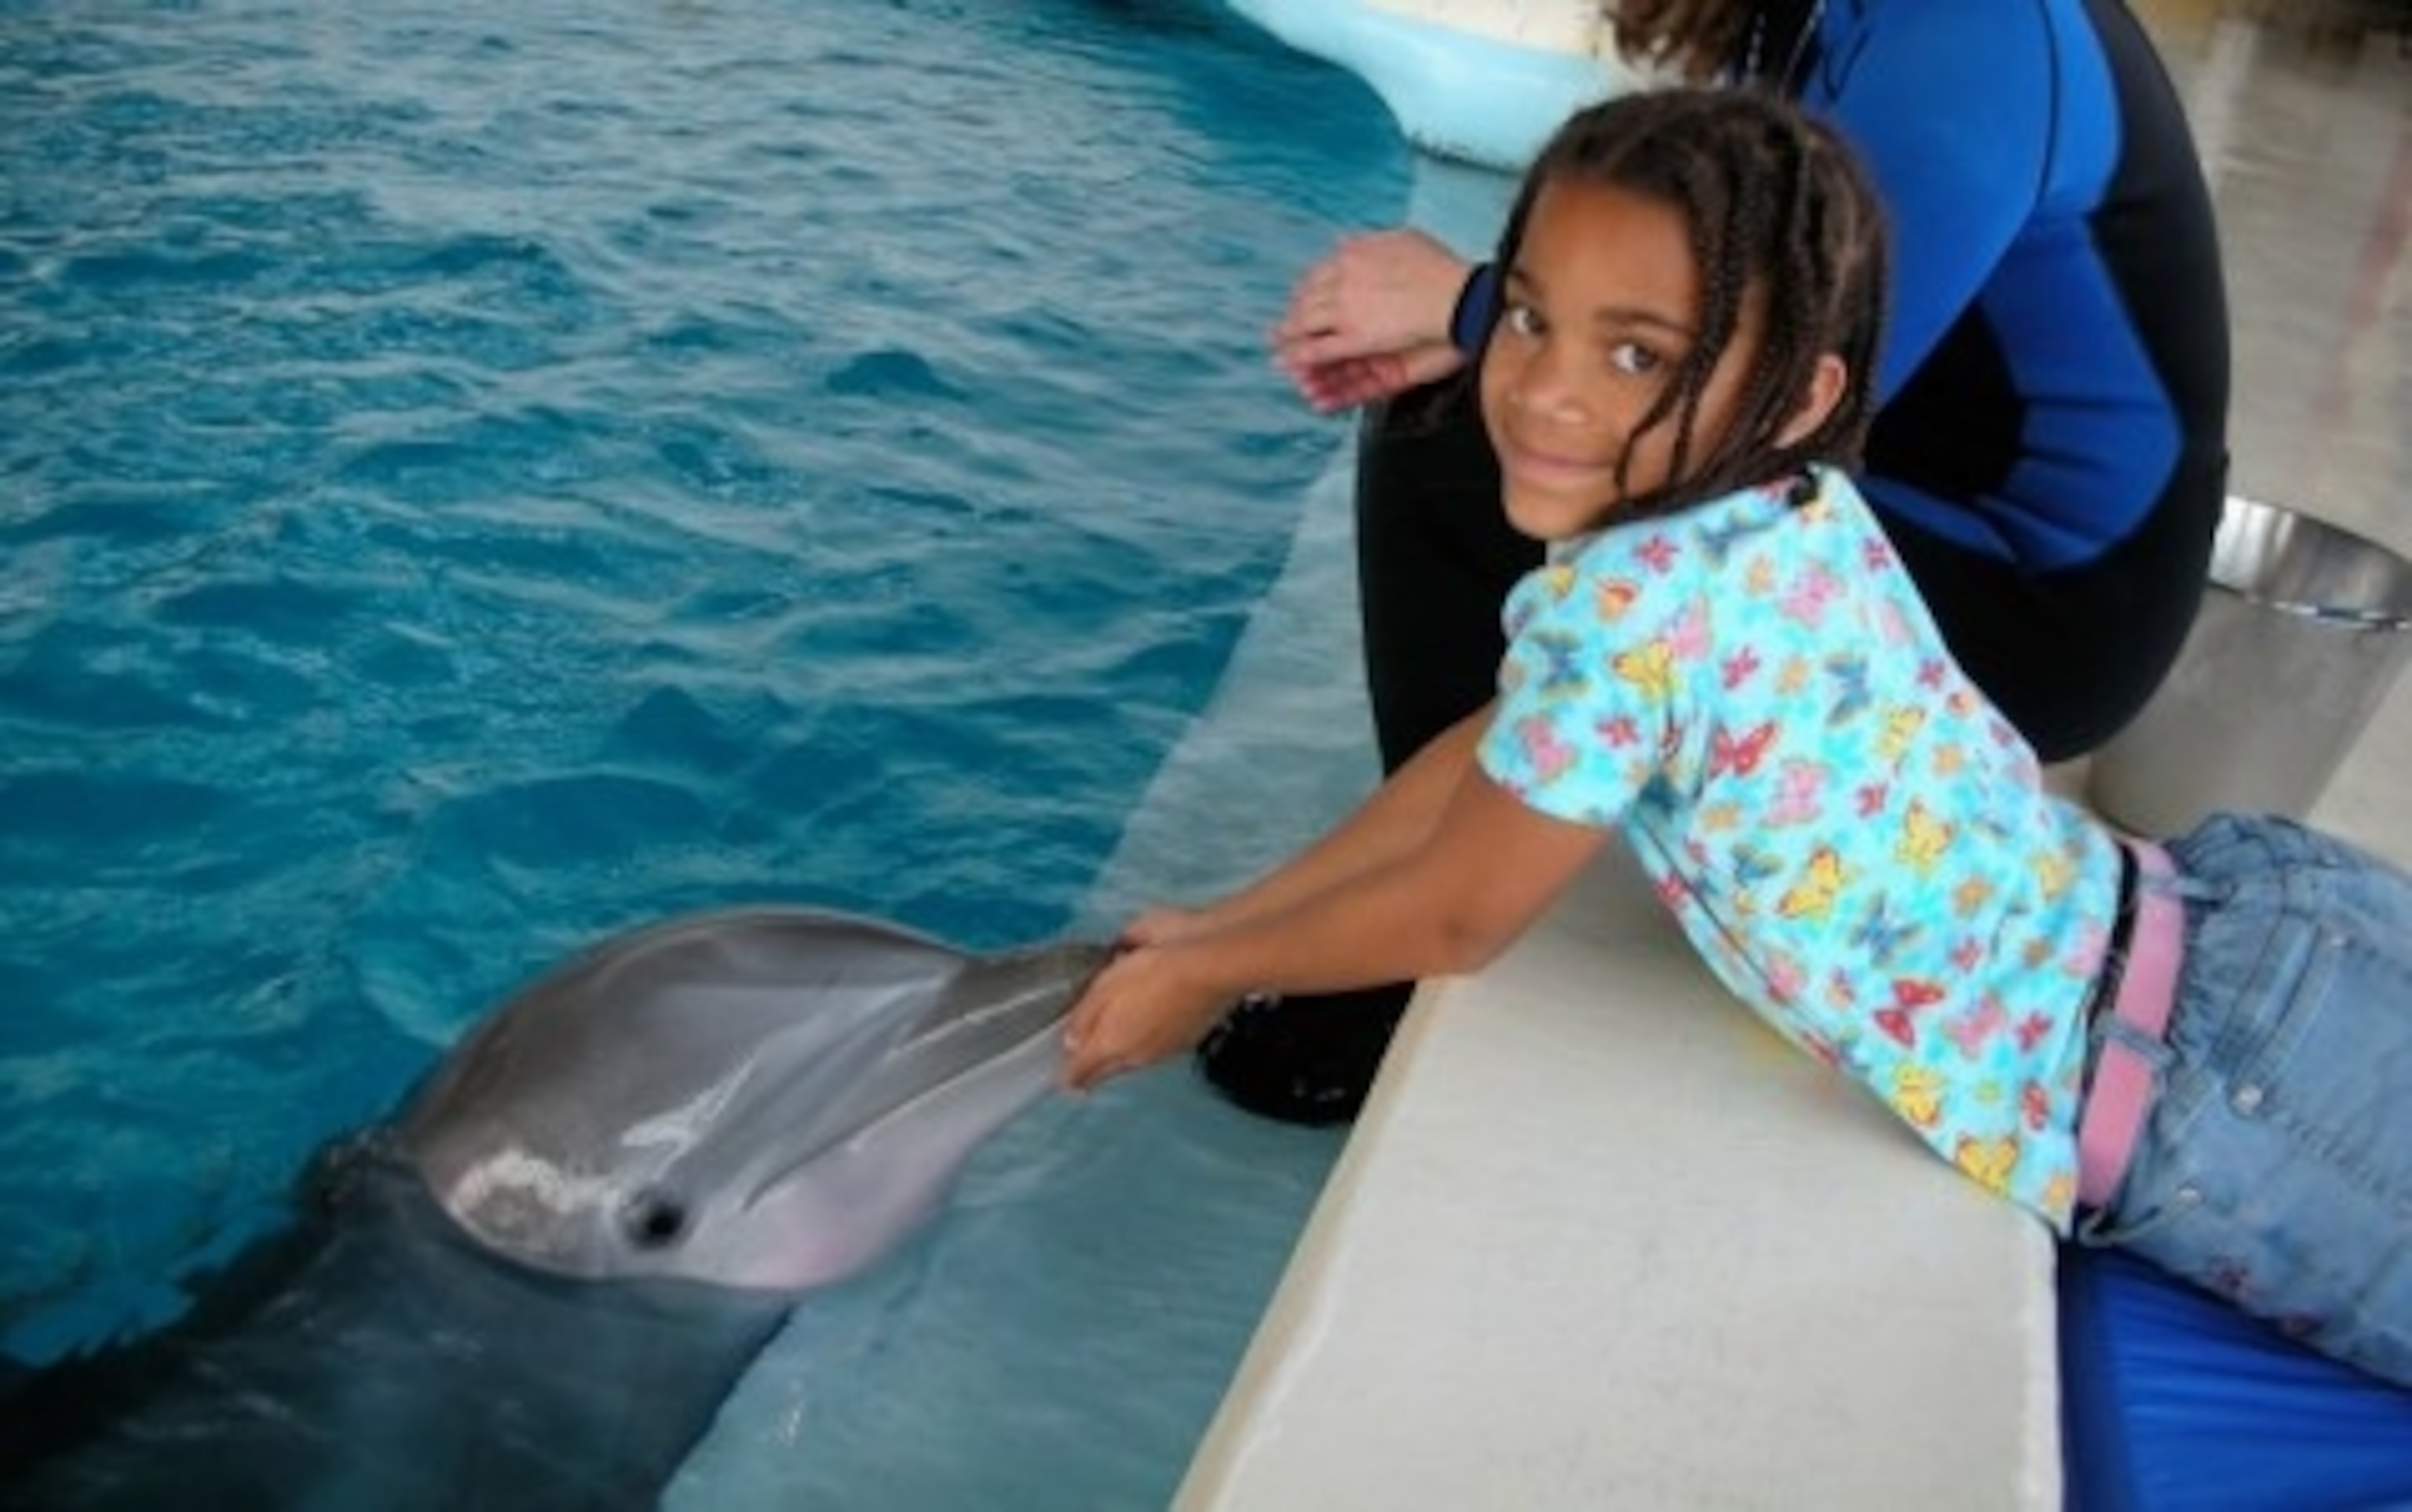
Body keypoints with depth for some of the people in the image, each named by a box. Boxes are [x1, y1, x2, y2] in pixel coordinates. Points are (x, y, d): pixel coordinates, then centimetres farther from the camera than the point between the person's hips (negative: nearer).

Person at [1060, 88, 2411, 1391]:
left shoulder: (1631, 606, -27)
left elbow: (1454, 915, -12)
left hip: (2200, 1099, -8)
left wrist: (1205, 973, 3)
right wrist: (1226, 916, 15)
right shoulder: (1785, 511, 0)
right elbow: (1495, 749, 10)